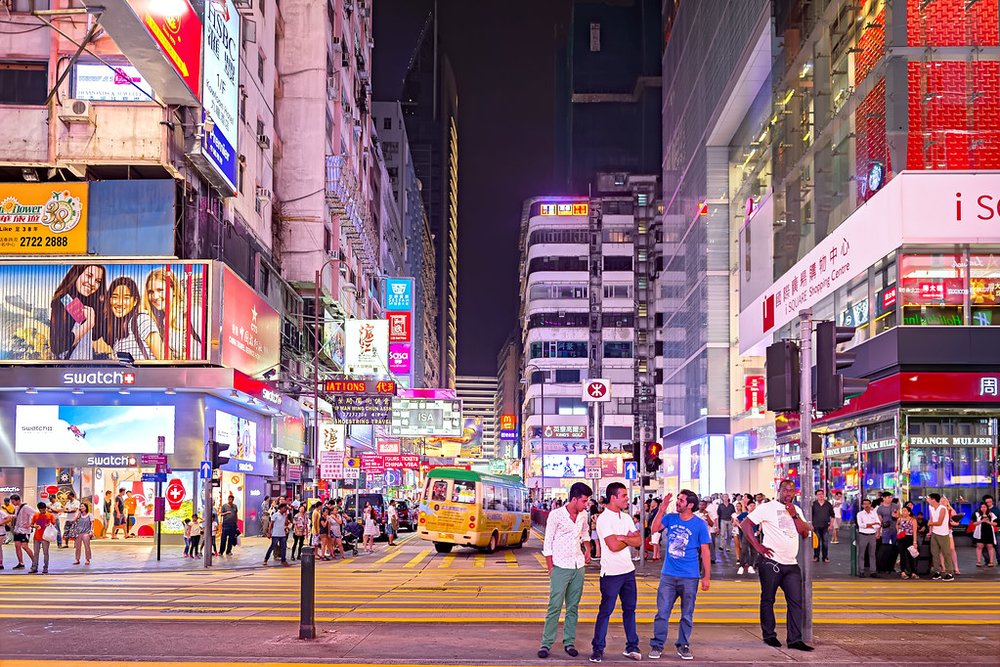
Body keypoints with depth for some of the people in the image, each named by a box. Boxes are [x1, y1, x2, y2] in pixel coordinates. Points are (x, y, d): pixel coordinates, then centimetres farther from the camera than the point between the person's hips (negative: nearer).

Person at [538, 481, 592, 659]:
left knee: (573, 607, 8)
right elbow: (547, 543, -7)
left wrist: (588, 549, 11)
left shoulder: (583, 515, 5)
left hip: (578, 566, 5)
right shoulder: (556, 515, -11)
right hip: (561, 567, -5)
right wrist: (550, 567, -9)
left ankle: (569, 642, 14)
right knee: (555, 607, -7)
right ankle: (546, 644, -2)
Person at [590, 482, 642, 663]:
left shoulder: (626, 517, 11)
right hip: (611, 573, -7)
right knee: (606, 611, -2)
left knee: (630, 609, 11)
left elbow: (639, 541, 3)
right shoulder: (604, 519, -13)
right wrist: (630, 539, -5)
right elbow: (613, 546, -21)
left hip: (628, 570, 7)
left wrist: (622, 537, -13)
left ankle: (632, 646, 19)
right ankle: (598, 649, 6)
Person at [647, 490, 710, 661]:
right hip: (668, 575, 2)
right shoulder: (671, 518, 4)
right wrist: (662, 510, -14)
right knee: (662, 612, 2)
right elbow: (654, 528, -8)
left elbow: (705, 551, -4)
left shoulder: (700, 524, -6)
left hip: (689, 577, -2)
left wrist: (707, 576, -6)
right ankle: (657, 645, 10)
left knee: (687, 615, 9)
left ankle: (683, 645, 21)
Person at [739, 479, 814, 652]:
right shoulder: (767, 508, -4)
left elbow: (805, 533, 5)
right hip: (771, 562, -5)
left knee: (796, 601, 0)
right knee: (768, 600, 5)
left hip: (792, 564, 5)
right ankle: (769, 635, 16)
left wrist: (794, 515, -7)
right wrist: (757, 546, -13)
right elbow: (745, 524, -8)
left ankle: (795, 639, 2)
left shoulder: (796, 510, 15)